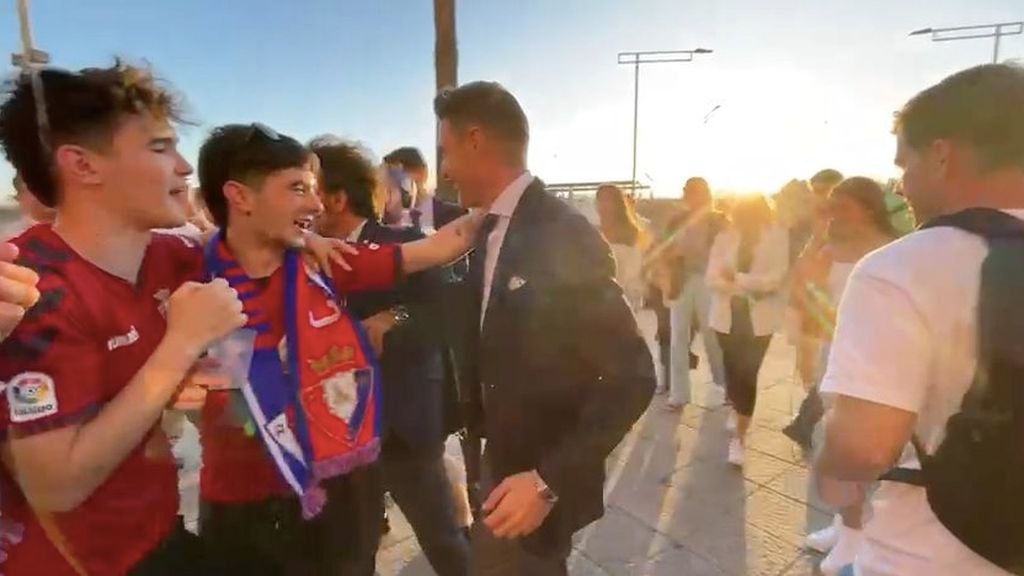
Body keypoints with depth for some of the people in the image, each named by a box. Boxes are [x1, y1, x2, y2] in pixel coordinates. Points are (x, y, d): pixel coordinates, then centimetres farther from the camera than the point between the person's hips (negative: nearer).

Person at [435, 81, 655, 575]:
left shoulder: (565, 236, -23)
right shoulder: (489, 232, 1)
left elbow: (631, 376, -22)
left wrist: (550, 480, -24)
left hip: (540, 477, -7)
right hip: (501, 463, 7)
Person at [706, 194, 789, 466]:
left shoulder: (777, 236, -3)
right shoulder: (725, 236, 3)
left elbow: (775, 278, -13)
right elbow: (713, 278, -5)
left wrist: (737, 277, -14)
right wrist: (750, 288, -16)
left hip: (760, 317, -2)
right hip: (727, 315, 3)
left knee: (747, 373, -6)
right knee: (733, 370, 10)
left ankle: (740, 436, 4)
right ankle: (739, 412, 37)